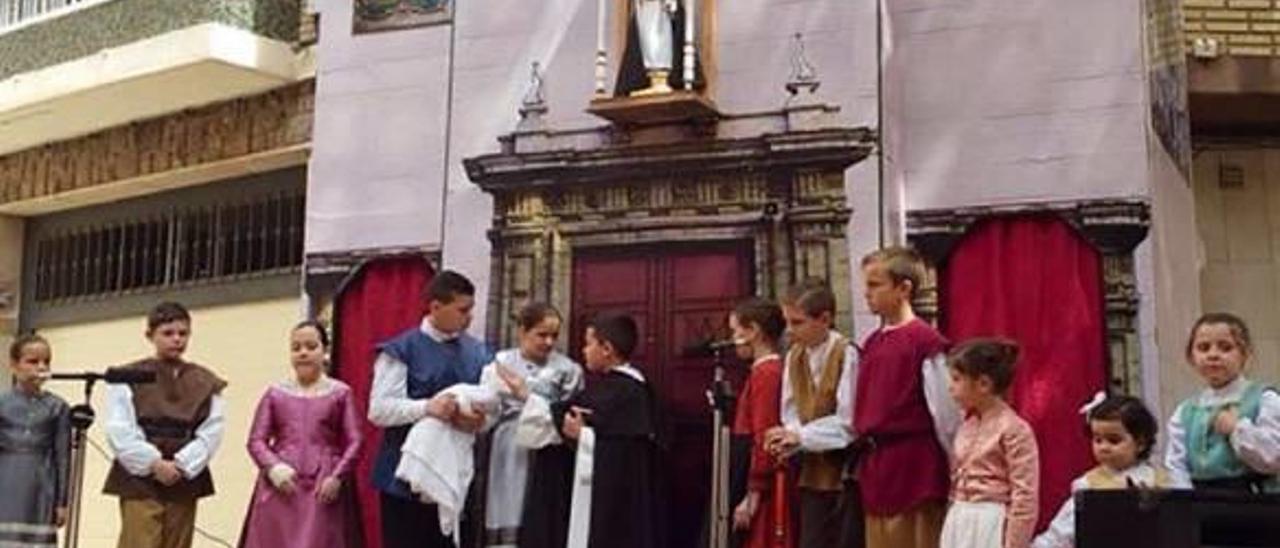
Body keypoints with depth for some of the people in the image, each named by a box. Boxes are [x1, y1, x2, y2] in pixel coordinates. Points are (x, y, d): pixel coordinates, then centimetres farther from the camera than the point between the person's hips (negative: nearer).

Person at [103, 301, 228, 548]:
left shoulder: (205, 382, 8)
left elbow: (211, 432, 0)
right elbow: (120, 431, -6)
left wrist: (180, 465, -12)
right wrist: (153, 463, -15)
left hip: (185, 483, 3)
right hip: (139, 479, -3)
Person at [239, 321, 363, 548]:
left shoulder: (340, 393, 6)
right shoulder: (275, 394, 10)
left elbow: (354, 442, 2)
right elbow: (256, 440, 7)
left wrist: (337, 477, -11)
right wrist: (273, 467, -11)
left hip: (324, 489, -1)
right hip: (281, 488, 2)